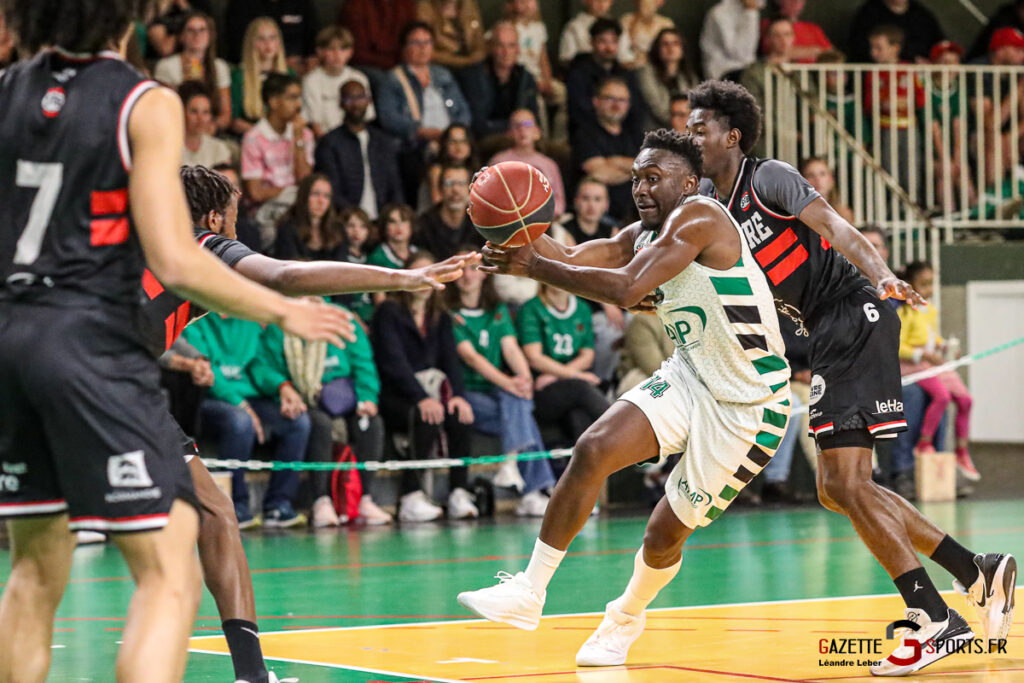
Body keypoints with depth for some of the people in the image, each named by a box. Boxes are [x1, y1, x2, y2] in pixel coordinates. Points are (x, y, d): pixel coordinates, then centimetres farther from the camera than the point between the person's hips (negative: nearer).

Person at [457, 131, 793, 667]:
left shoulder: (697, 217, -21)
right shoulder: (642, 236, 7)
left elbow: (626, 288, -31)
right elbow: (572, 261, -2)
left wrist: (535, 267, -28)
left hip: (746, 406, -7)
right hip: (689, 378, 7)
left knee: (664, 534, 0)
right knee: (593, 449, -15)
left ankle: (627, 618, 31)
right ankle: (528, 593, -7)